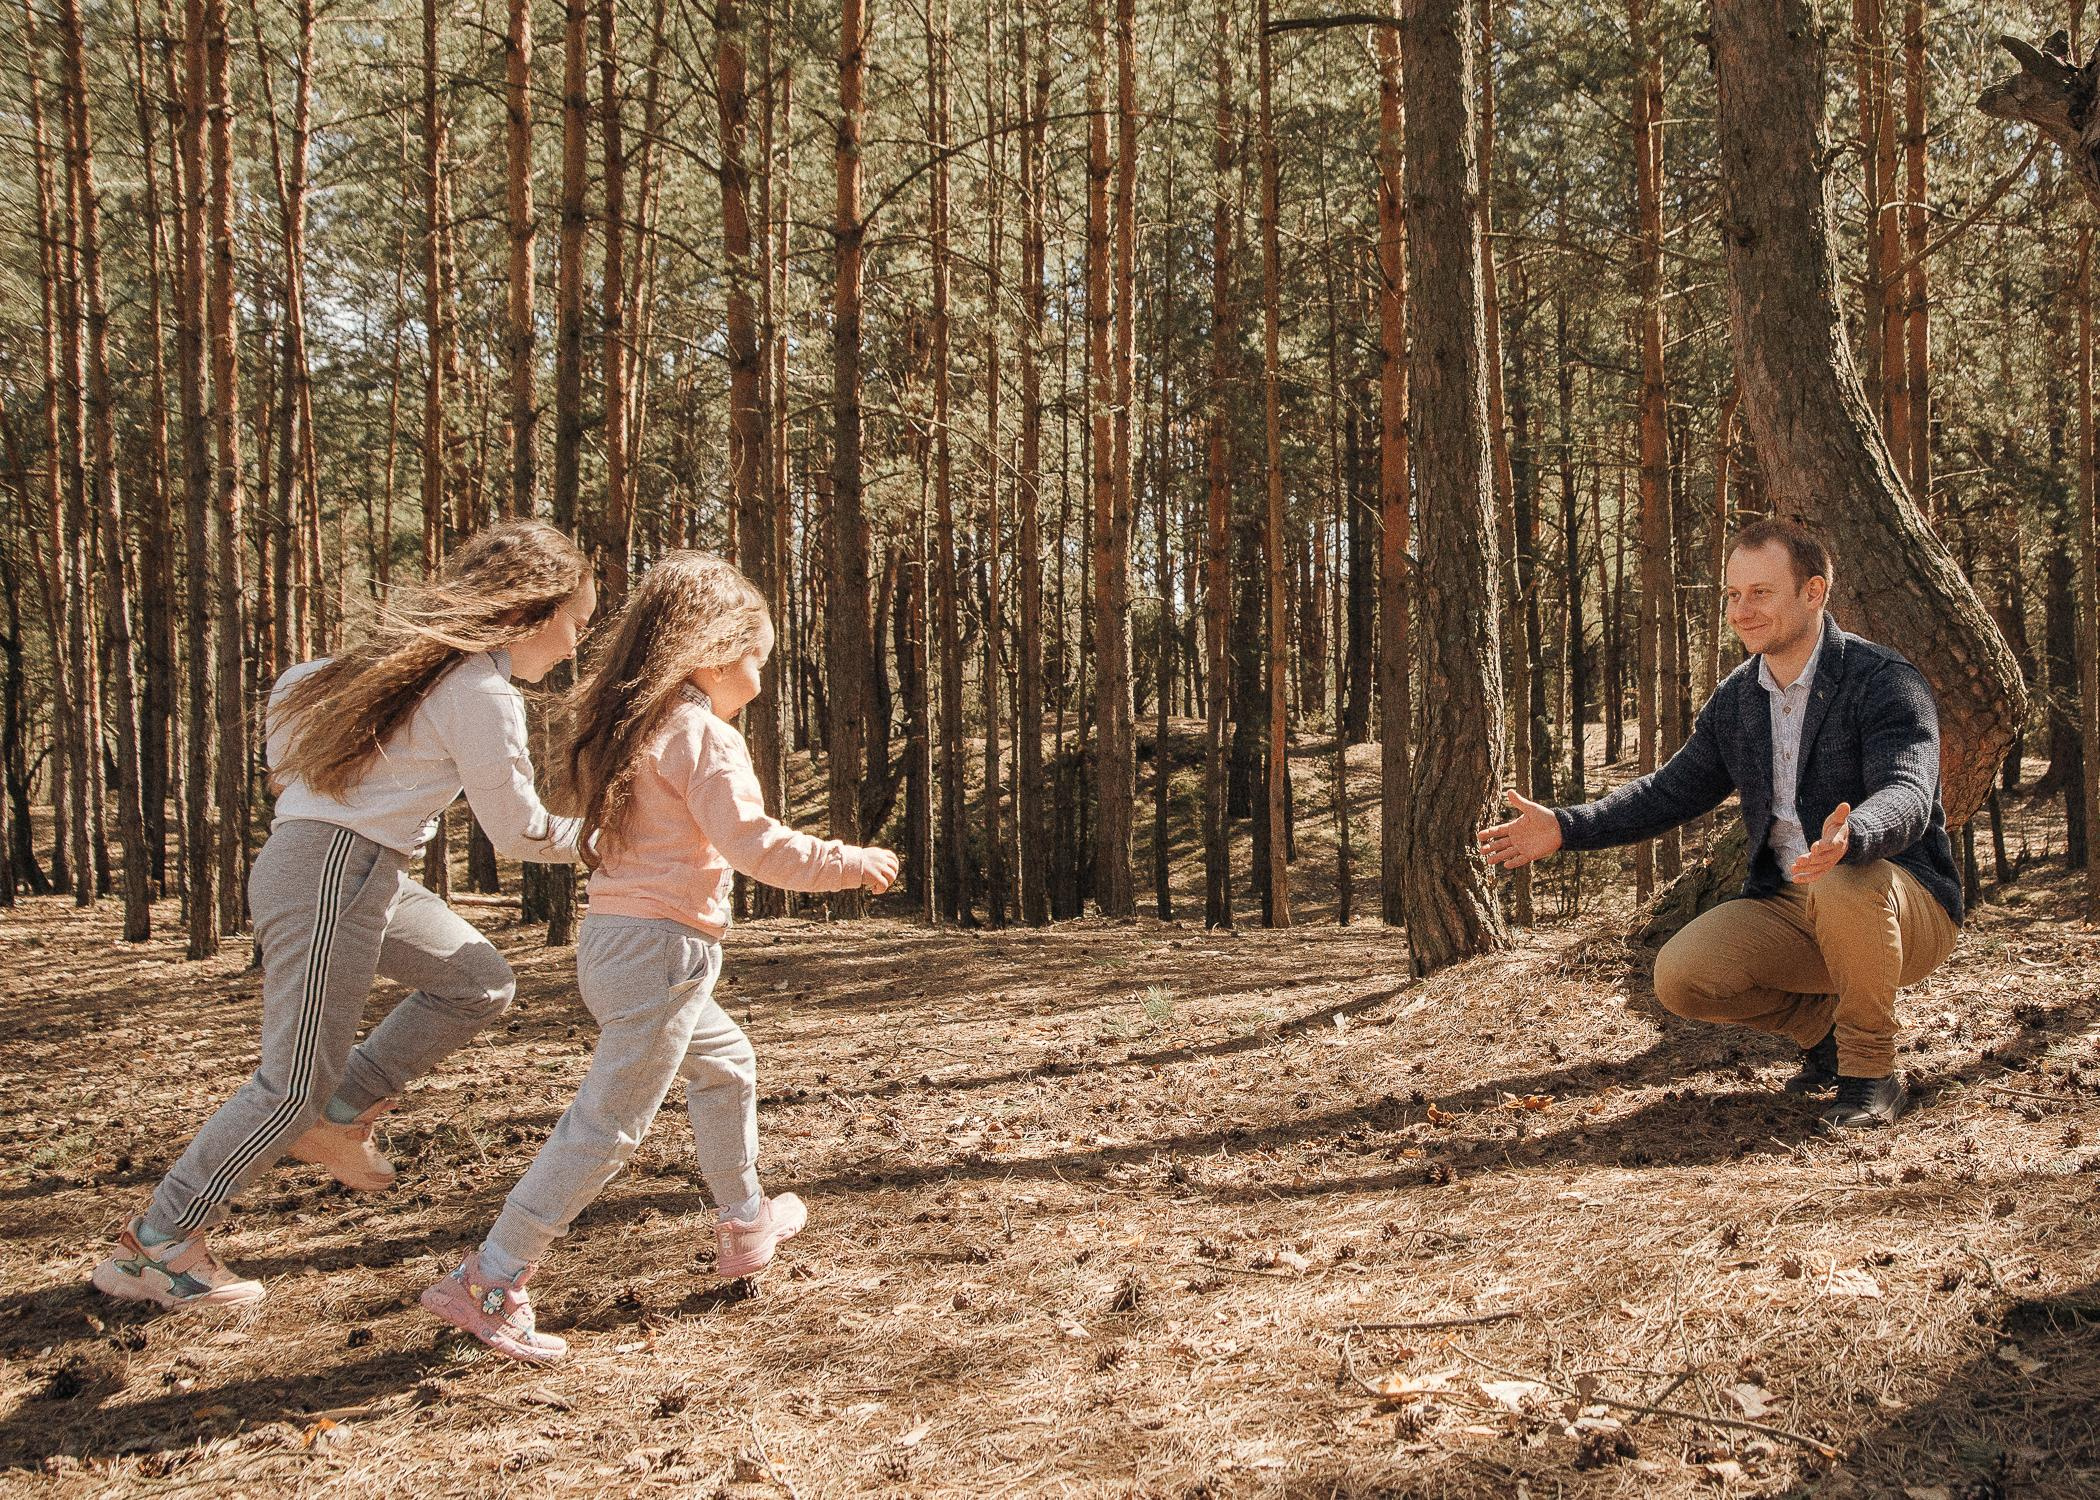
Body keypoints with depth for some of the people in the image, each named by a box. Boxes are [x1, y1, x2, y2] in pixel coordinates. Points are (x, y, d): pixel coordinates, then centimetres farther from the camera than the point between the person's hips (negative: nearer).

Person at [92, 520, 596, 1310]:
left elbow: (296, 688, 23)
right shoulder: (481, 694, -15)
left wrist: (299, 783, 22)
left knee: (478, 982, 12)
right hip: (334, 872, -10)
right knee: (297, 1081, -3)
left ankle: (338, 1115, 16)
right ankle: (153, 1246, 7)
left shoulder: (421, 653, 13)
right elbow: (520, 832, -7)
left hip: (359, 869, 10)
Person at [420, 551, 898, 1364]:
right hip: (662, 946, -10)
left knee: (725, 1063, 28)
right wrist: (854, 863, -9)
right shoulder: (705, 738, -14)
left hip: (612, 939, 10)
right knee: (608, 1124, -5)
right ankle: (491, 1281, -3)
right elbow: (756, 845, -19)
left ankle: (744, 1222, 41)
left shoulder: (625, 729, 12)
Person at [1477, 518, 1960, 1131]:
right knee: (1679, 976, -17)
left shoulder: (1884, 682, -15)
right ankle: (1824, 1024, 11)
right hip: (1789, 909, 6)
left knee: (1845, 884, -40)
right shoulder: (1737, 699, 6)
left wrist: (1849, 837, -55)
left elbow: (1908, 794, -31)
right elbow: (1674, 789, 14)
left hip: (1909, 906, -6)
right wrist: (1565, 827, 1)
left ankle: (1870, 1072, -16)